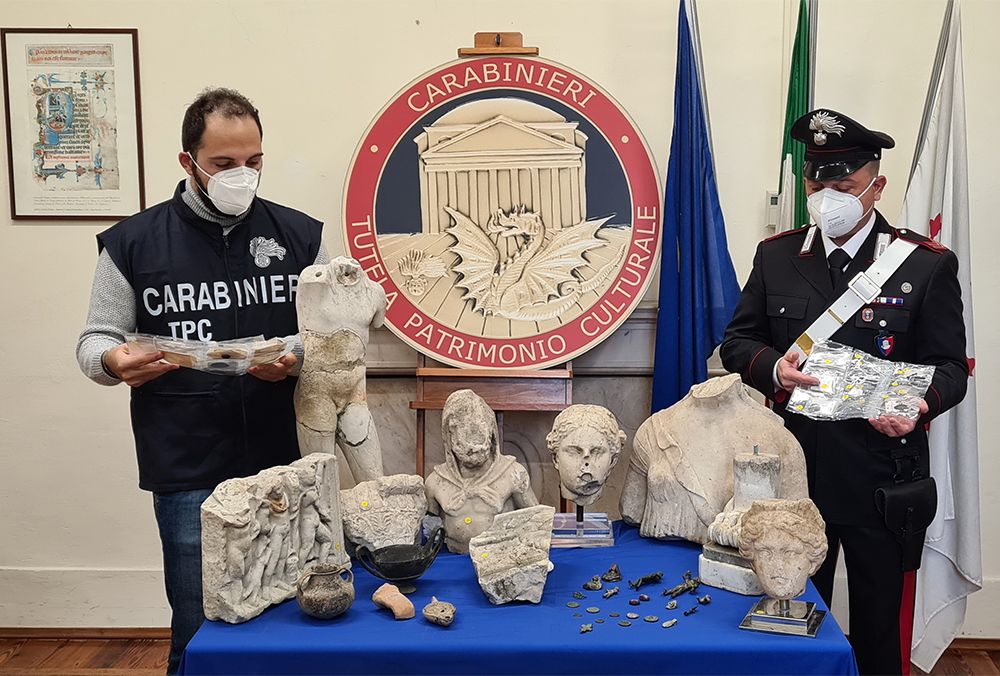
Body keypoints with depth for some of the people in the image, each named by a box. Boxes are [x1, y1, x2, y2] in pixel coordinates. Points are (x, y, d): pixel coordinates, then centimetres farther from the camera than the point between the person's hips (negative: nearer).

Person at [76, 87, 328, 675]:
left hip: (286, 466, 1)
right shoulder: (134, 243, 2)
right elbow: (95, 339, 6)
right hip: (188, 476, -1)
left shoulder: (299, 235, 5)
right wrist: (114, 361, -17)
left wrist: (300, 357, -14)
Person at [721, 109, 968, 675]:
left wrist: (921, 406, -24)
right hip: (794, 473, 3)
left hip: (884, 479, -2)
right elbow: (738, 341, 7)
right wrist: (773, 367, -15)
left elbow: (951, 366, -2)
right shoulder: (776, 256, 4)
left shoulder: (928, 264, -4)